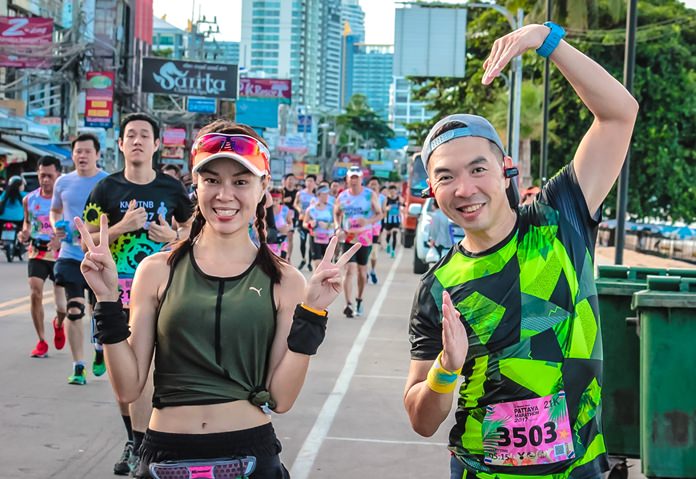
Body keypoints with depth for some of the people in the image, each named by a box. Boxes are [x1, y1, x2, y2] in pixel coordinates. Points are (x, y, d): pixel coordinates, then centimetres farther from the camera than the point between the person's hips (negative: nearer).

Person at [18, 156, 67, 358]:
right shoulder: (29, 199, 3)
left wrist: (61, 242, -25)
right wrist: (25, 234, -1)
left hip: (60, 255, -2)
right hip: (37, 254, 2)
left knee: (62, 307, 1)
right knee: (35, 294, -16)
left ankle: (58, 324, 39)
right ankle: (41, 341, -1)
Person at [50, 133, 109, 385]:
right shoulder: (63, 182, 7)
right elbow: (55, 210, 22)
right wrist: (56, 226, 1)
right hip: (71, 254, 2)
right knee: (74, 310, -6)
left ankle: (100, 350, 36)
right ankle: (78, 366, 2)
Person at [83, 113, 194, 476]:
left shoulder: (171, 188, 1)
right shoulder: (106, 189, 1)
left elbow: (192, 228, 14)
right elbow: (88, 241, -1)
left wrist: (173, 236, -8)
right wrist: (122, 226, -16)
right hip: (115, 287, 2)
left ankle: (138, 446, -4)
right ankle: (133, 438, 23)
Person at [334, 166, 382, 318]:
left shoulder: (370, 195, -4)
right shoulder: (342, 197, 0)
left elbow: (379, 214, -1)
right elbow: (336, 213, 15)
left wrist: (368, 221, -21)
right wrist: (338, 228, -3)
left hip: (365, 238, 1)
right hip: (348, 238, 0)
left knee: (362, 271, 12)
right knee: (350, 270, -13)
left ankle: (359, 300, 32)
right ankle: (349, 304, -17)